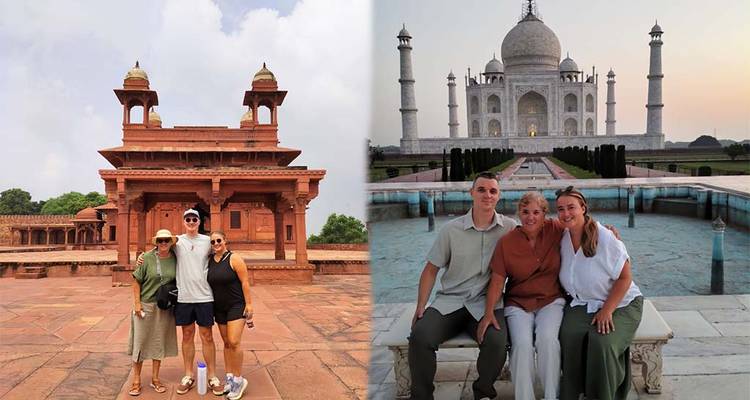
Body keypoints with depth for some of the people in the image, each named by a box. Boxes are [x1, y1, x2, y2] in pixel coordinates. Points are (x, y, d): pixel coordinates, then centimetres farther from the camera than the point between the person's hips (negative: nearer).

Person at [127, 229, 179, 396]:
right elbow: (136, 281, -6)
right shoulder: (147, 258, -10)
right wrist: (137, 303, -11)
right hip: (145, 305, -3)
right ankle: (136, 380, 17)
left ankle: (155, 378, 25)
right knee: (140, 341, 4)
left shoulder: (174, 259, -2)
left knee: (159, 342, 12)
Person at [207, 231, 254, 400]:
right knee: (226, 343, 11)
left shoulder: (234, 259, -12)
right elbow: (208, 283, 11)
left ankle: (239, 380, 0)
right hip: (219, 307, 5)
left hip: (236, 305, -5)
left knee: (234, 342, -12)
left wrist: (249, 304, -15)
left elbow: (245, 282, -13)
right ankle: (229, 378, 19)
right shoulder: (209, 261, 3)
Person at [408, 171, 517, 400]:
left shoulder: (510, 228, 3)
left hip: (487, 304, 0)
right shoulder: (451, 230, 2)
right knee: (420, 336, -25)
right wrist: (420, 308, -1)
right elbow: (431, 270, 7)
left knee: (497, 341, -30)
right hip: (449, 302, 1)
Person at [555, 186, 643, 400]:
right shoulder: (562, 239, 0)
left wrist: (607, 310, -19)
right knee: (570, 336, -27)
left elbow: (625, 278, -12)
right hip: (582, 305, 4)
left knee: (602, 342, -30)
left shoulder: (605, 238, -16)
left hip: (620, 304, -3)